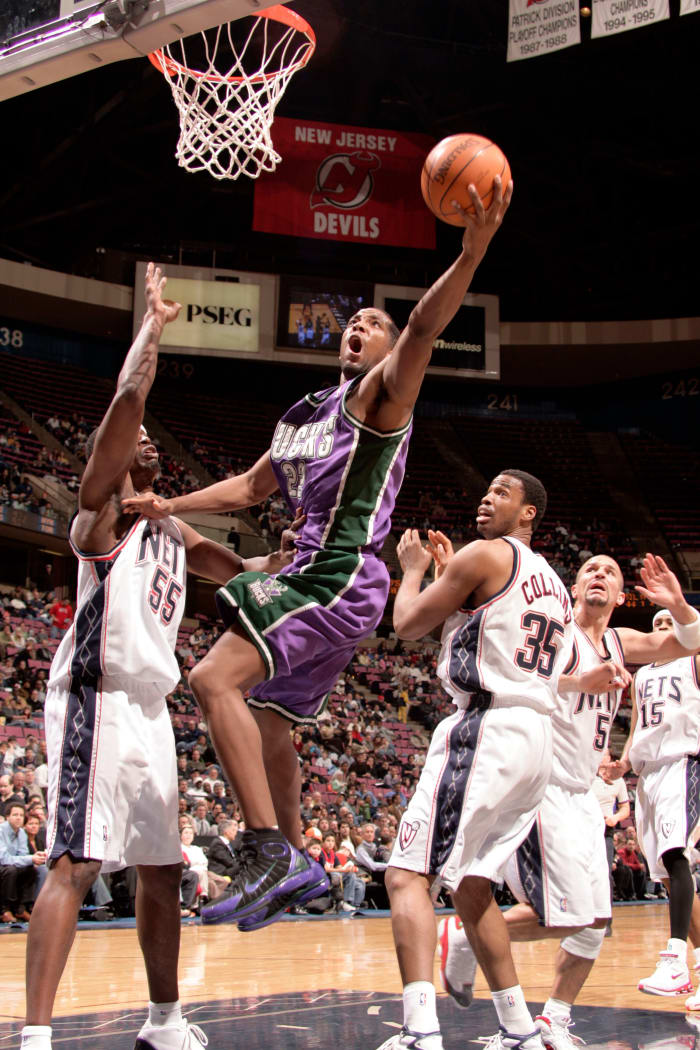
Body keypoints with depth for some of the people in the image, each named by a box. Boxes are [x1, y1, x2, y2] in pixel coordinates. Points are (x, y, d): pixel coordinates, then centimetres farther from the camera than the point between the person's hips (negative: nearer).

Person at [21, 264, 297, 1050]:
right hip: (97, 700, -8)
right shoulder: (100, 510, -2)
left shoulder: (172, 531, 20)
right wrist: (153, 323, -4)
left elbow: (243, 571, 32)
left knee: (162, 868, 12)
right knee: (75, 864, -15)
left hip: (149, 709, 9)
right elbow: (127, 398, -15)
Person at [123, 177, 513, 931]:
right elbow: (248, 487, 32)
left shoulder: (380, 394, -2)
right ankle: (292, 864, 30)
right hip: (315, 581, 9)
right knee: (264, 718, 18)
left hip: (342, 578, -9)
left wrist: (471, 252, -39)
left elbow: (425, 327, -22)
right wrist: (168, 506, 24)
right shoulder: (303, 417, 23)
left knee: (215, 678, -23)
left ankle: (270, 852, -24)